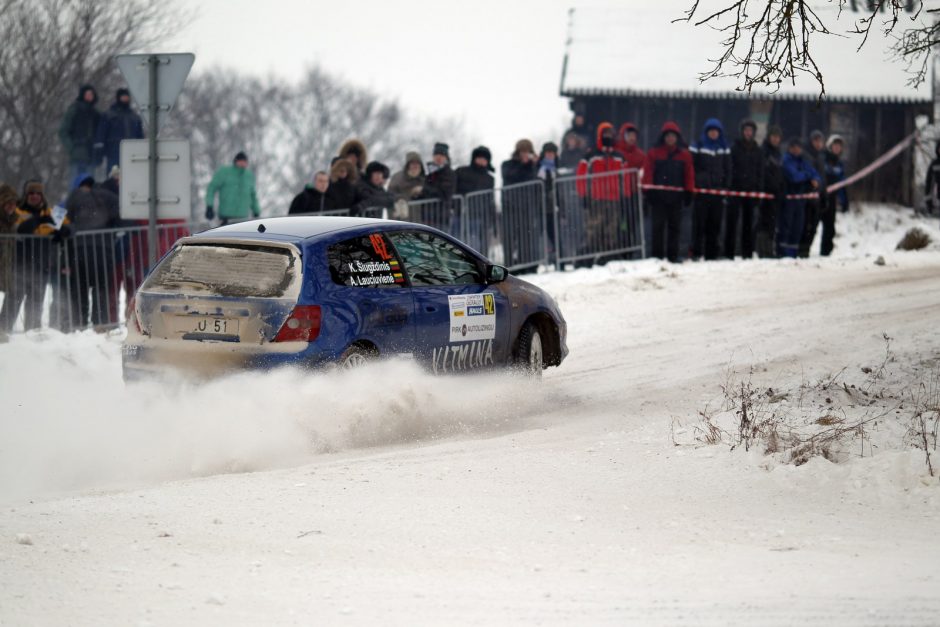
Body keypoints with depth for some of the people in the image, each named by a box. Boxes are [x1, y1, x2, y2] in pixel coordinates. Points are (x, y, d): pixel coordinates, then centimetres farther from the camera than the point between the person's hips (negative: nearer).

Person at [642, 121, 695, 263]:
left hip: (676, 196, 2)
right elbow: (648, 173, 0)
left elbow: (689, 174, 9)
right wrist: (649, 191, -6)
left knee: (675, 227, 5)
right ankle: (657, 255, 1)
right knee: (658, 226, -1)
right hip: (658, 195, -2)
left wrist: (688, 192, 3)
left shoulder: (685, 154, 8)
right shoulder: (654, 153, 3)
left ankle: (673, 255, 9)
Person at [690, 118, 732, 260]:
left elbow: (727, 169, 14)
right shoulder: (697, 147, 2)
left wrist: (726, 187, 5)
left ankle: (712, 252, 9)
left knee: (715, 222, 4)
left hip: (718, 190, 3)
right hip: (701, 190, -3)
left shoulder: (724, 149, 12)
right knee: (699, 222, -5)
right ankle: (696, 252, -2)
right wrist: (692, 186, -8)